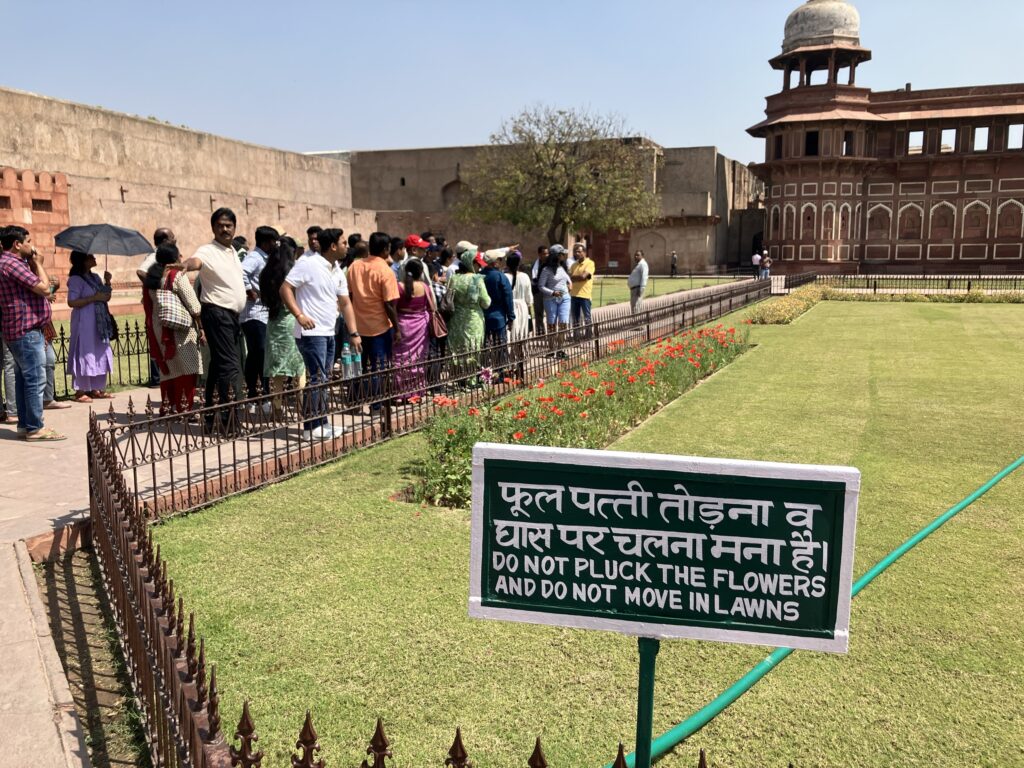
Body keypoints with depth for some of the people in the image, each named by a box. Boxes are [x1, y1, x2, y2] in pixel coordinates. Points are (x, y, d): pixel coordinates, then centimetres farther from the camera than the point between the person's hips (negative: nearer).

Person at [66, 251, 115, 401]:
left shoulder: (95, 277, 13)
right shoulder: (76, 279, -10)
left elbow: (106, 296, 19)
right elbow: (72, 302, -18)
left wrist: (107, 282, 3)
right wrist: (94, 298, -19)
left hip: (99, 323, 8)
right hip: (84, 323, -8)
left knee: (100, 354, 9)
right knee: (85, 354, -6)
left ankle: (96, 389, 17)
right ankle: (80, 391, 0)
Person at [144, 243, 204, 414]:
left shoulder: (150, 277, 10)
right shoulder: (177, 275, -10)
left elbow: (149, 304, 11)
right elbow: (193, 306, -12)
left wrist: (153, 329, 16)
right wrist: (201, 328, -5)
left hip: (159, 329, 7)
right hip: (180, 328, -7)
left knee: (168, 368, 15)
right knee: (186, 368, -1)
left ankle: (167, 407, 19)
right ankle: (183, 408, -2)